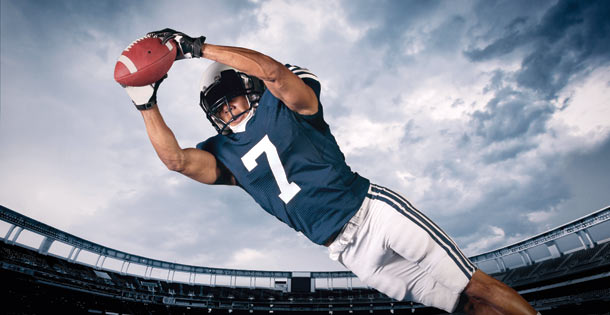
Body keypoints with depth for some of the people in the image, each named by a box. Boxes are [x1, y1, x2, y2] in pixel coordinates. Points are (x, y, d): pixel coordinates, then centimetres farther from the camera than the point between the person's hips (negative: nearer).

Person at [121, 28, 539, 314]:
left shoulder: (282, 105, 1)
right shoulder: (226, 154, 11)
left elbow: (272, 70, -19)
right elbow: (176, 159, -1)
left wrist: (197, 46, -16)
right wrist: (147, 104, -6)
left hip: (371, 209, -2)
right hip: (349, 251, 2)